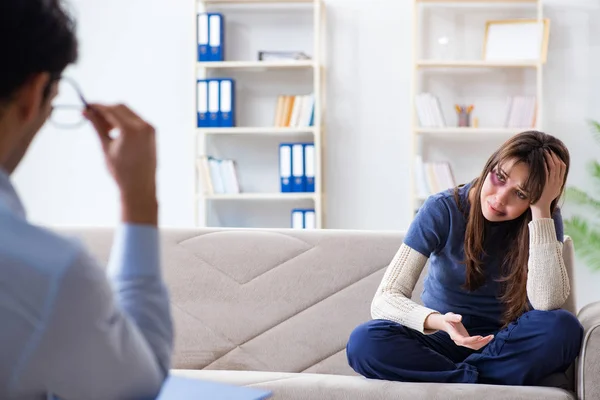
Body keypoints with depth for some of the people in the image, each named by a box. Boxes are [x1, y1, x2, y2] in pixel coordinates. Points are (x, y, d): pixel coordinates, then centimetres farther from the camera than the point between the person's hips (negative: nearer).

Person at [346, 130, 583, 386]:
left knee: (562, 328, -32)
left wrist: (542, 209, -27)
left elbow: (547, 303, -26)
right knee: (364, 341, -30)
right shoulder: (442, 210, -12)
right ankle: (498, 382, -25)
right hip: (444, 342, 0)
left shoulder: (544, 220, -8)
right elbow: (384, 300, -19)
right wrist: (438, 322, -40)